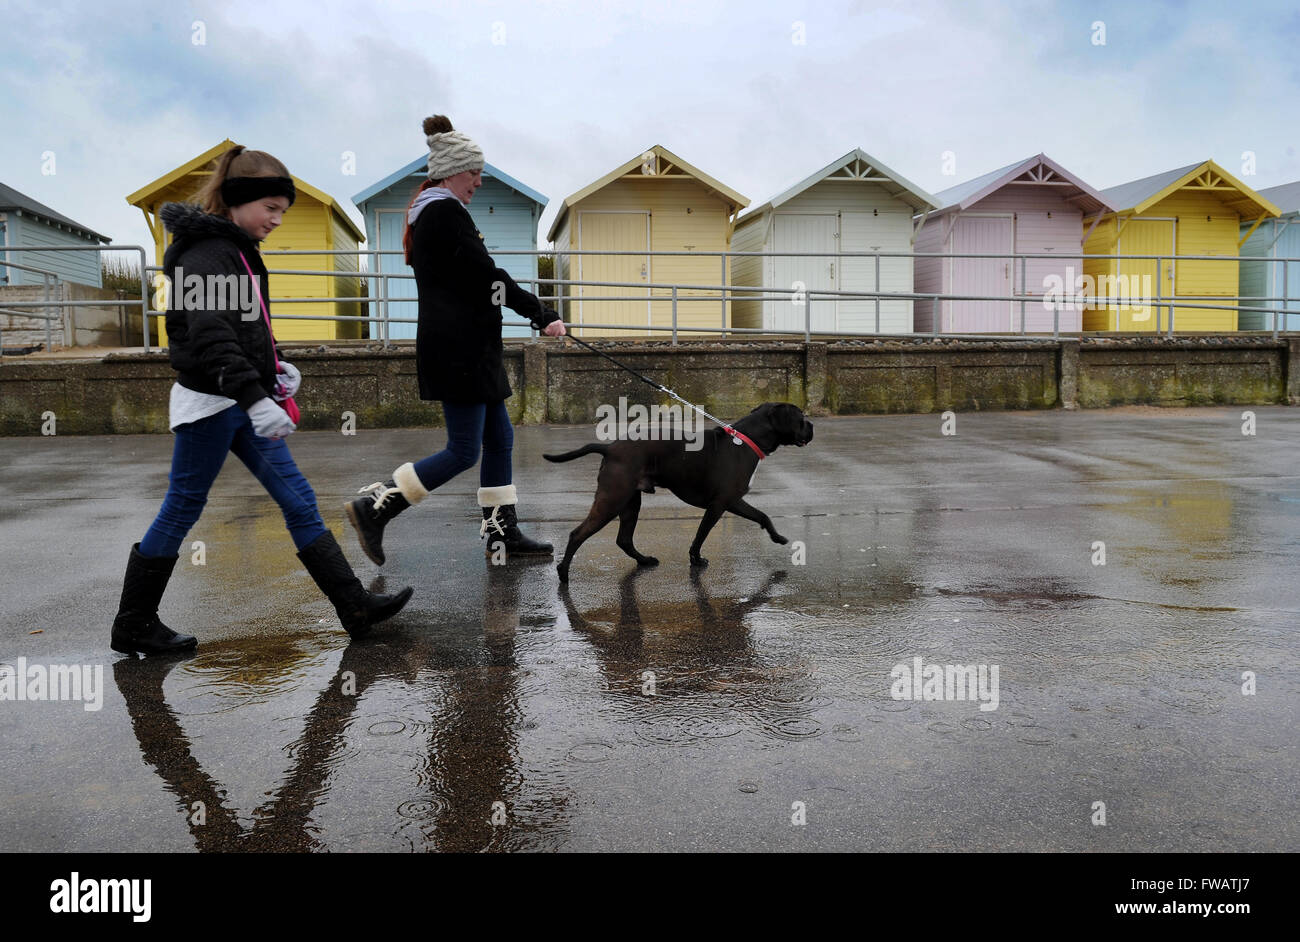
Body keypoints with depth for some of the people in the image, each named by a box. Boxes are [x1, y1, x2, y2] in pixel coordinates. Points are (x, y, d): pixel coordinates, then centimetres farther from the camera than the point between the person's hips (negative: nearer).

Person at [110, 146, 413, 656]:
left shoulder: (239, 250, 15)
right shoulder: (204, 253, -15)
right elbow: (210, 336, -28)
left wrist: (273, 369, 11)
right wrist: (255, 399, -35)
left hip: (242, 403, 9)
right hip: (210, 403, -9)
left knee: (298, 500, 6)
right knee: (181, 512, 2)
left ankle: (355, 606, 9)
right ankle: (132, 627, 18)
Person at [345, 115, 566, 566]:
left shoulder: (427, 213, 18)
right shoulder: (446, 213, -14)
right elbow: (488, 276, -18)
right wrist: (543, 316, -15)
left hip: (466, 346, 11)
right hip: (458, 348, -11)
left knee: (499, 438, 12)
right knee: (463, 451, -6)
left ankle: (501, 533, 18)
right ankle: (375, 507, 0)